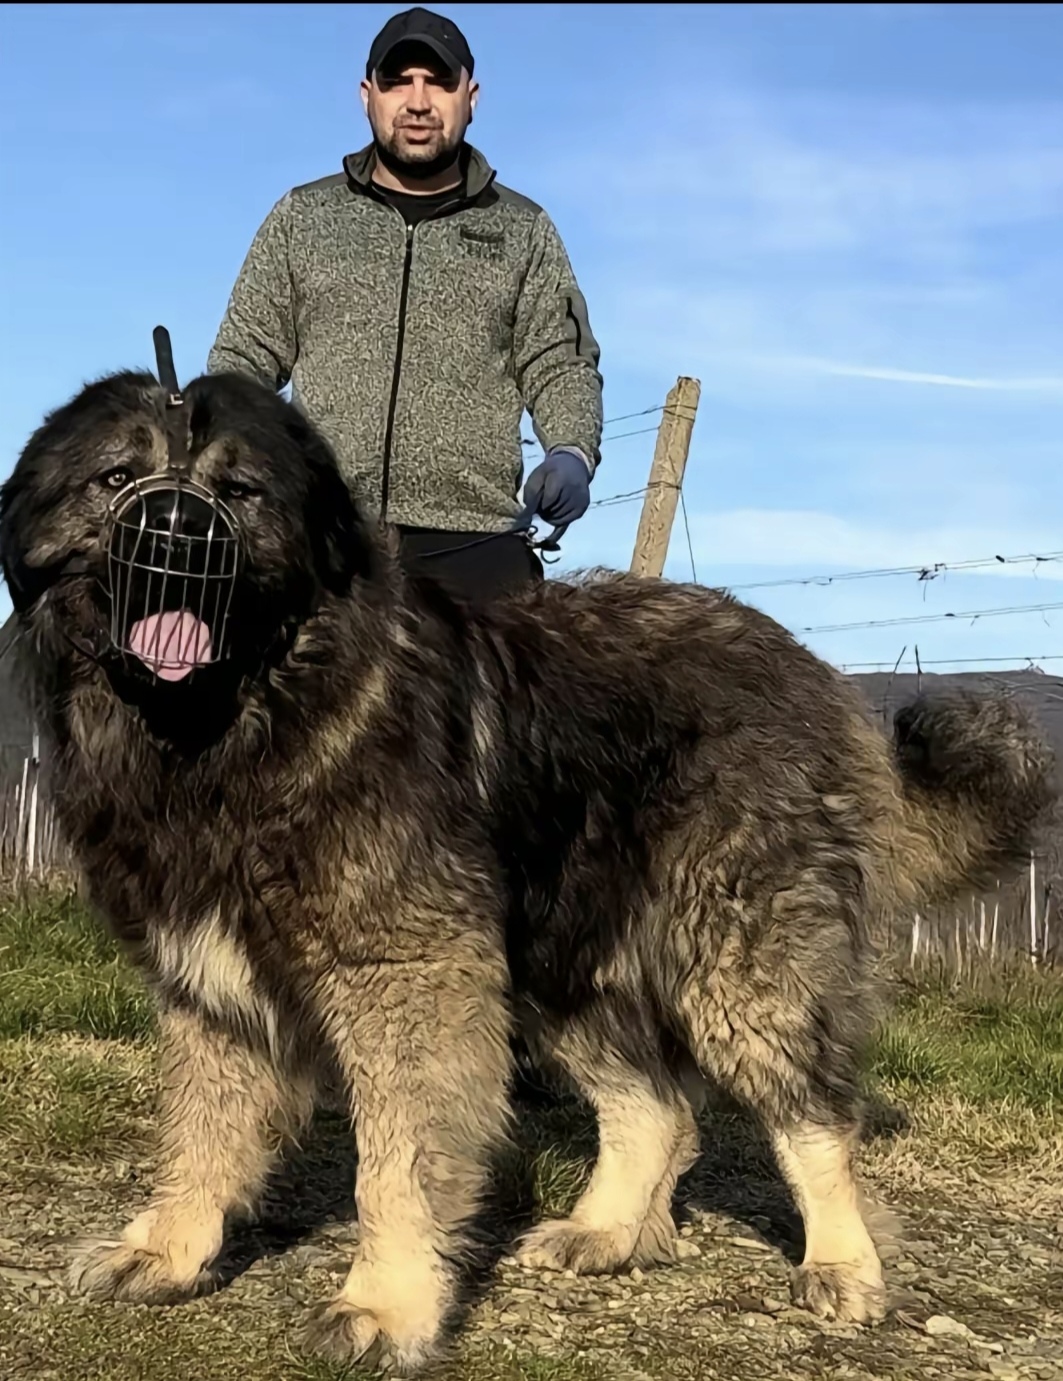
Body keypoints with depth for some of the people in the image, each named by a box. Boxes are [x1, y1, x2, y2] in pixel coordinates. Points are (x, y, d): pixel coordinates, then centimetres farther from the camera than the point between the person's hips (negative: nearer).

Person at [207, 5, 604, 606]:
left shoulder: (523, 231, 16)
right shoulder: (301, 217, 17)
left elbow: (561, 367, 12)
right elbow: (247, 355, 17)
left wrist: (573, 452, -8)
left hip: (475, 544, 0)